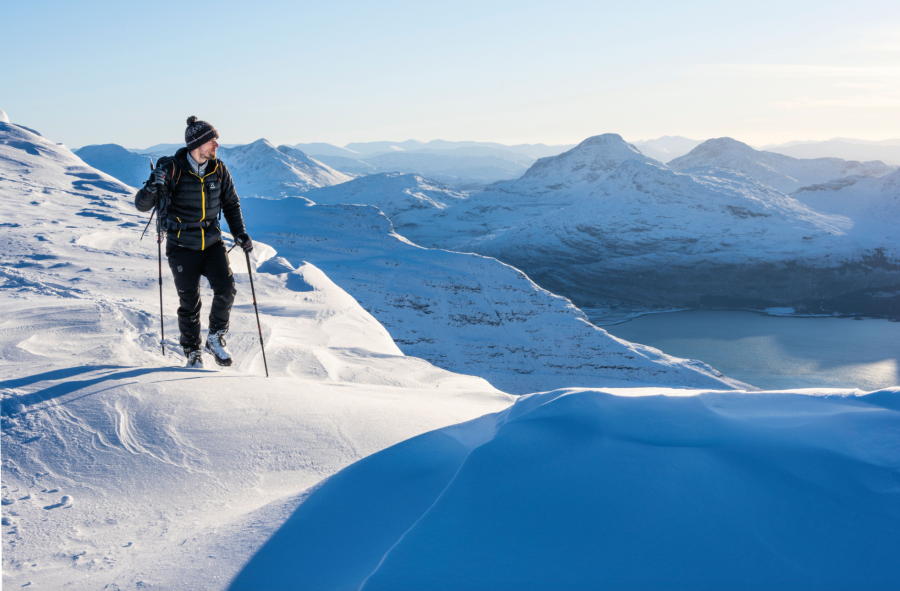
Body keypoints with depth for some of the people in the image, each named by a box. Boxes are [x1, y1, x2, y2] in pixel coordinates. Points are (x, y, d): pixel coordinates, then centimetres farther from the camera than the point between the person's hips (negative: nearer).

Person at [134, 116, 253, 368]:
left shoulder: (218, 169, -1)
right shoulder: (173, 169, -13)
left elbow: (231, 204, 13)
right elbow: (141, 205, -13)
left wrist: (240, 234, 3)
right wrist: (153, 186, -34)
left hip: (212, 243, 3)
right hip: (182, 246, -3)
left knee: (226, 289, -14)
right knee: (189, 302, 3)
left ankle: (215, 338, 9)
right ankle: (193, 354, 20)